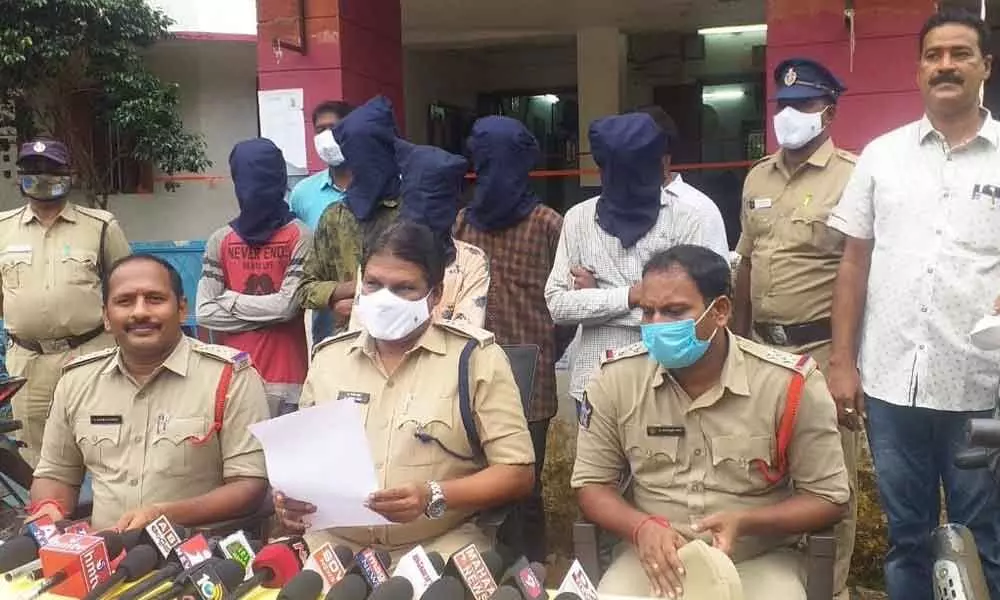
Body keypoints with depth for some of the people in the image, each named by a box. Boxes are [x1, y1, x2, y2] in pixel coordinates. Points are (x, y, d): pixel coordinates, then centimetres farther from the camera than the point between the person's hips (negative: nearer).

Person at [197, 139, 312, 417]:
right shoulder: (220, 241, 5)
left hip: (286, 376, -3)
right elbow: (205, 312, -2)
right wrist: (268, 312, -8)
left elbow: (287, 305, -13)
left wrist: (232, 300, -3)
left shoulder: (300, 237, -5)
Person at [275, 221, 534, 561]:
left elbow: (518, 473, -5)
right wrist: (291, 497, -4)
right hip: (333, 543, 4)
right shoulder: (329, 357, 12)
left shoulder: (476, 356, -3)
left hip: (439, 547, -4)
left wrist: (433, 498, -18)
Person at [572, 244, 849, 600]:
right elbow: (591, 484, 3)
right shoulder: (617, 378, -6)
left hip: (760, 560, 0)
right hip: (655, 557, 1)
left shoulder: (789, 384, -12)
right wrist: (641, 527, -18)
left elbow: (829, 498, -3)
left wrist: (744, 522, -20)